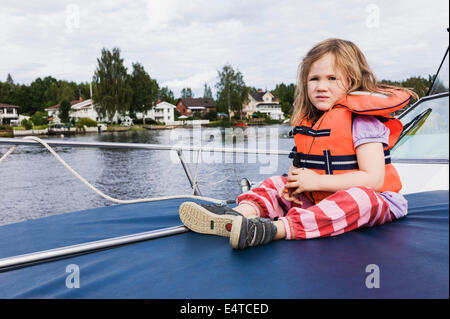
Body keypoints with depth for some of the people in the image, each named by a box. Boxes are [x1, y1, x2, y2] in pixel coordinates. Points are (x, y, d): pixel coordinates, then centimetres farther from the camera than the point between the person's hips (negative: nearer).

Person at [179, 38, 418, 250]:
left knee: (359, 197, -38)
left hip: (372, 199, -7)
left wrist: (316, 181, -21)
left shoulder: (361, 121, -13)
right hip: (319, 197, 7)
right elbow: (300, 166, 20)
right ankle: (242, 212, -31)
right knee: (277, 184, 1)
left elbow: (373, 178, -22)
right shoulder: (308, 122, 9)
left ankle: (278, 229, -55)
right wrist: (295, 185, -5)